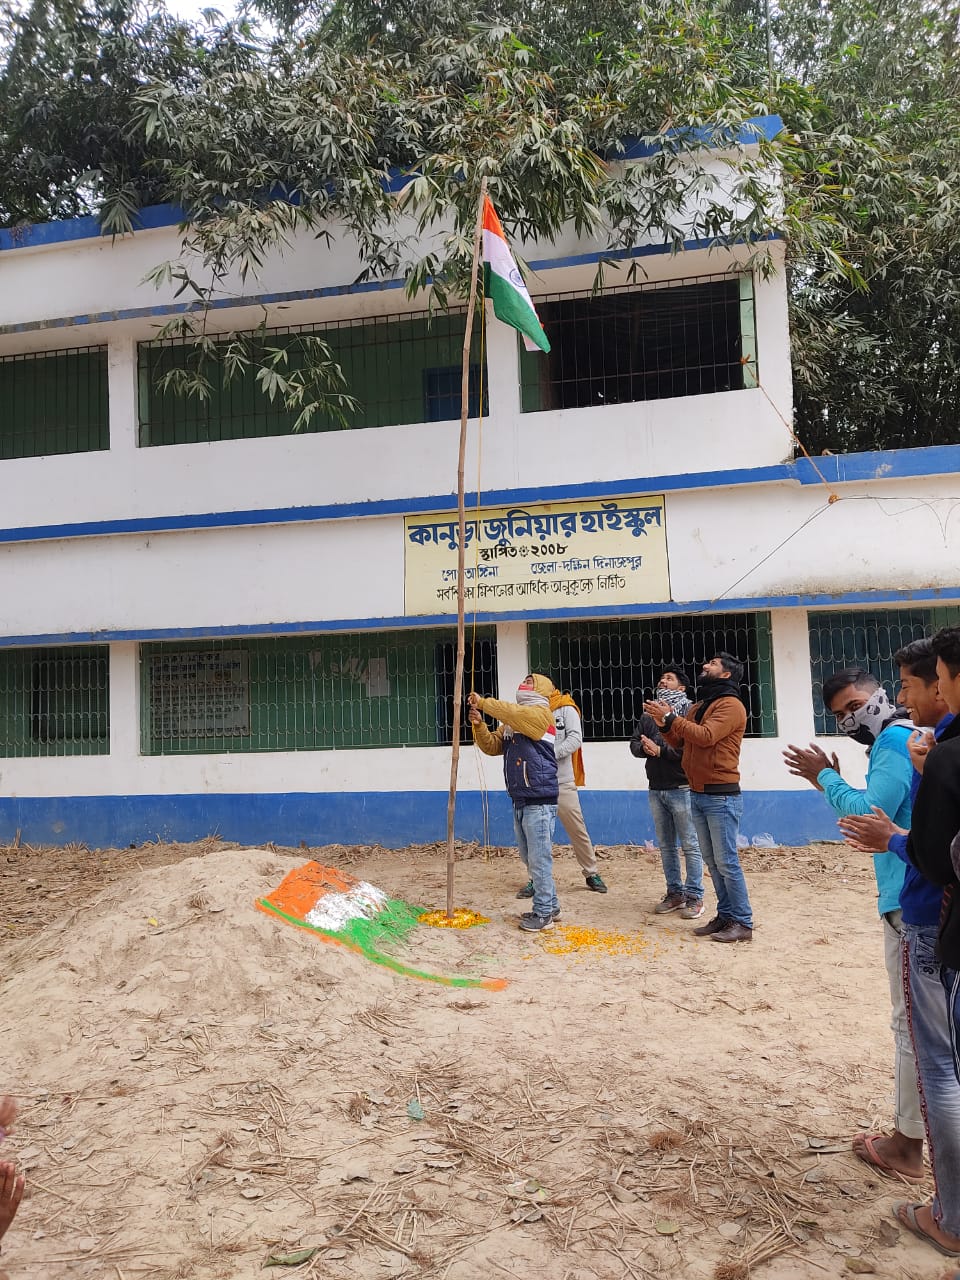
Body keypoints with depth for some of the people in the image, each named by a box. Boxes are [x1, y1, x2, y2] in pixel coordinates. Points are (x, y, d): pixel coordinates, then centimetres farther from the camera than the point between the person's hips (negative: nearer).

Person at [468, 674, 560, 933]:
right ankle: (550, 905, 26)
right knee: (529, 857, 15)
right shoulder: (511, 723, 19)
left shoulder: (540, 713, -7)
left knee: (539, 858, -6)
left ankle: (543, 913, 3)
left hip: (540, 800, -9)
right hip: (520, 800, 9)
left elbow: (512, 712, -24)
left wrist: (483, 702, -16)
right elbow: (492, 746, 14)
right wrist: (478, 725, -2)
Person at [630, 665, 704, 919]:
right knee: (666, 846, 13)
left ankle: (694, 897, 9)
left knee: (690, 846, 0)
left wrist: (661, 750, -22)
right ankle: (675, 893, 23)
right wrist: (644, 748, -12)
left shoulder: (689, 712, -7)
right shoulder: (649, 714, 13)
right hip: (656, 789, 6)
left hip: (681, 788, -6)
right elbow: (634, 743, 10)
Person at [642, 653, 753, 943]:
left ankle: (743, 924, 2)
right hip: (698, 795, 8)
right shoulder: (698, 707, 19)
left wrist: (671, 718, -19)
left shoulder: (730, 705, -8)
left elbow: (706, 736, -22)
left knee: (727, 862, -5)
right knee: (712, 862, 11)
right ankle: (725, 916, 18)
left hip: (721, 796, -8)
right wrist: (664, 724, -1)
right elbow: (679, 741, 17)